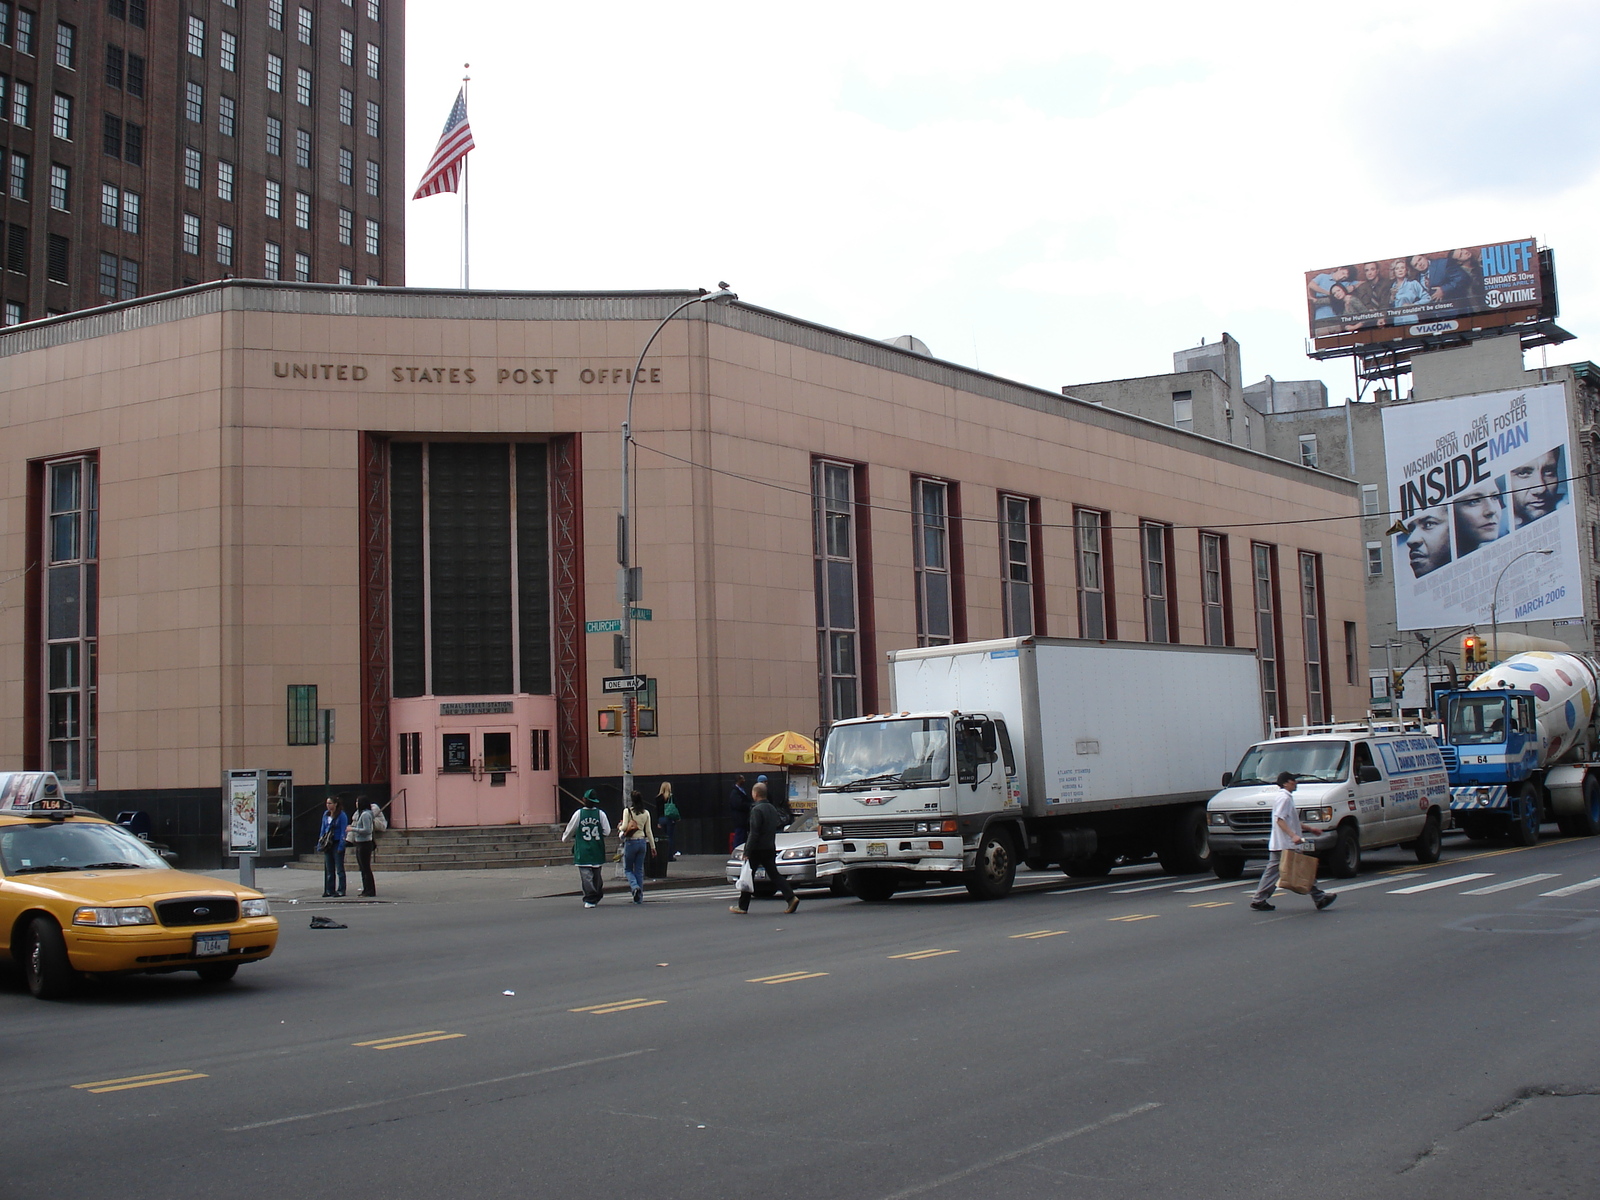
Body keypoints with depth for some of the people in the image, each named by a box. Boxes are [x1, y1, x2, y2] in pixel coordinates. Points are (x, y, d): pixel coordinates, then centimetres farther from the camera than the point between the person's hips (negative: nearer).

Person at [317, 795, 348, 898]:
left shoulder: (341, 815, -11)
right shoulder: (326, 814, 10)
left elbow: (343, 832, -12)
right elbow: (323, 829, 16)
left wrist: (341, 846, -17)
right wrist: (320, 843, 10)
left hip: (337, 843, -7)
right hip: (327, 844, 7)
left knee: (339, 869, -1)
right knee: (328, 869, 10)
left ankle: (341, 890, 3)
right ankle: (329, 890, 16)